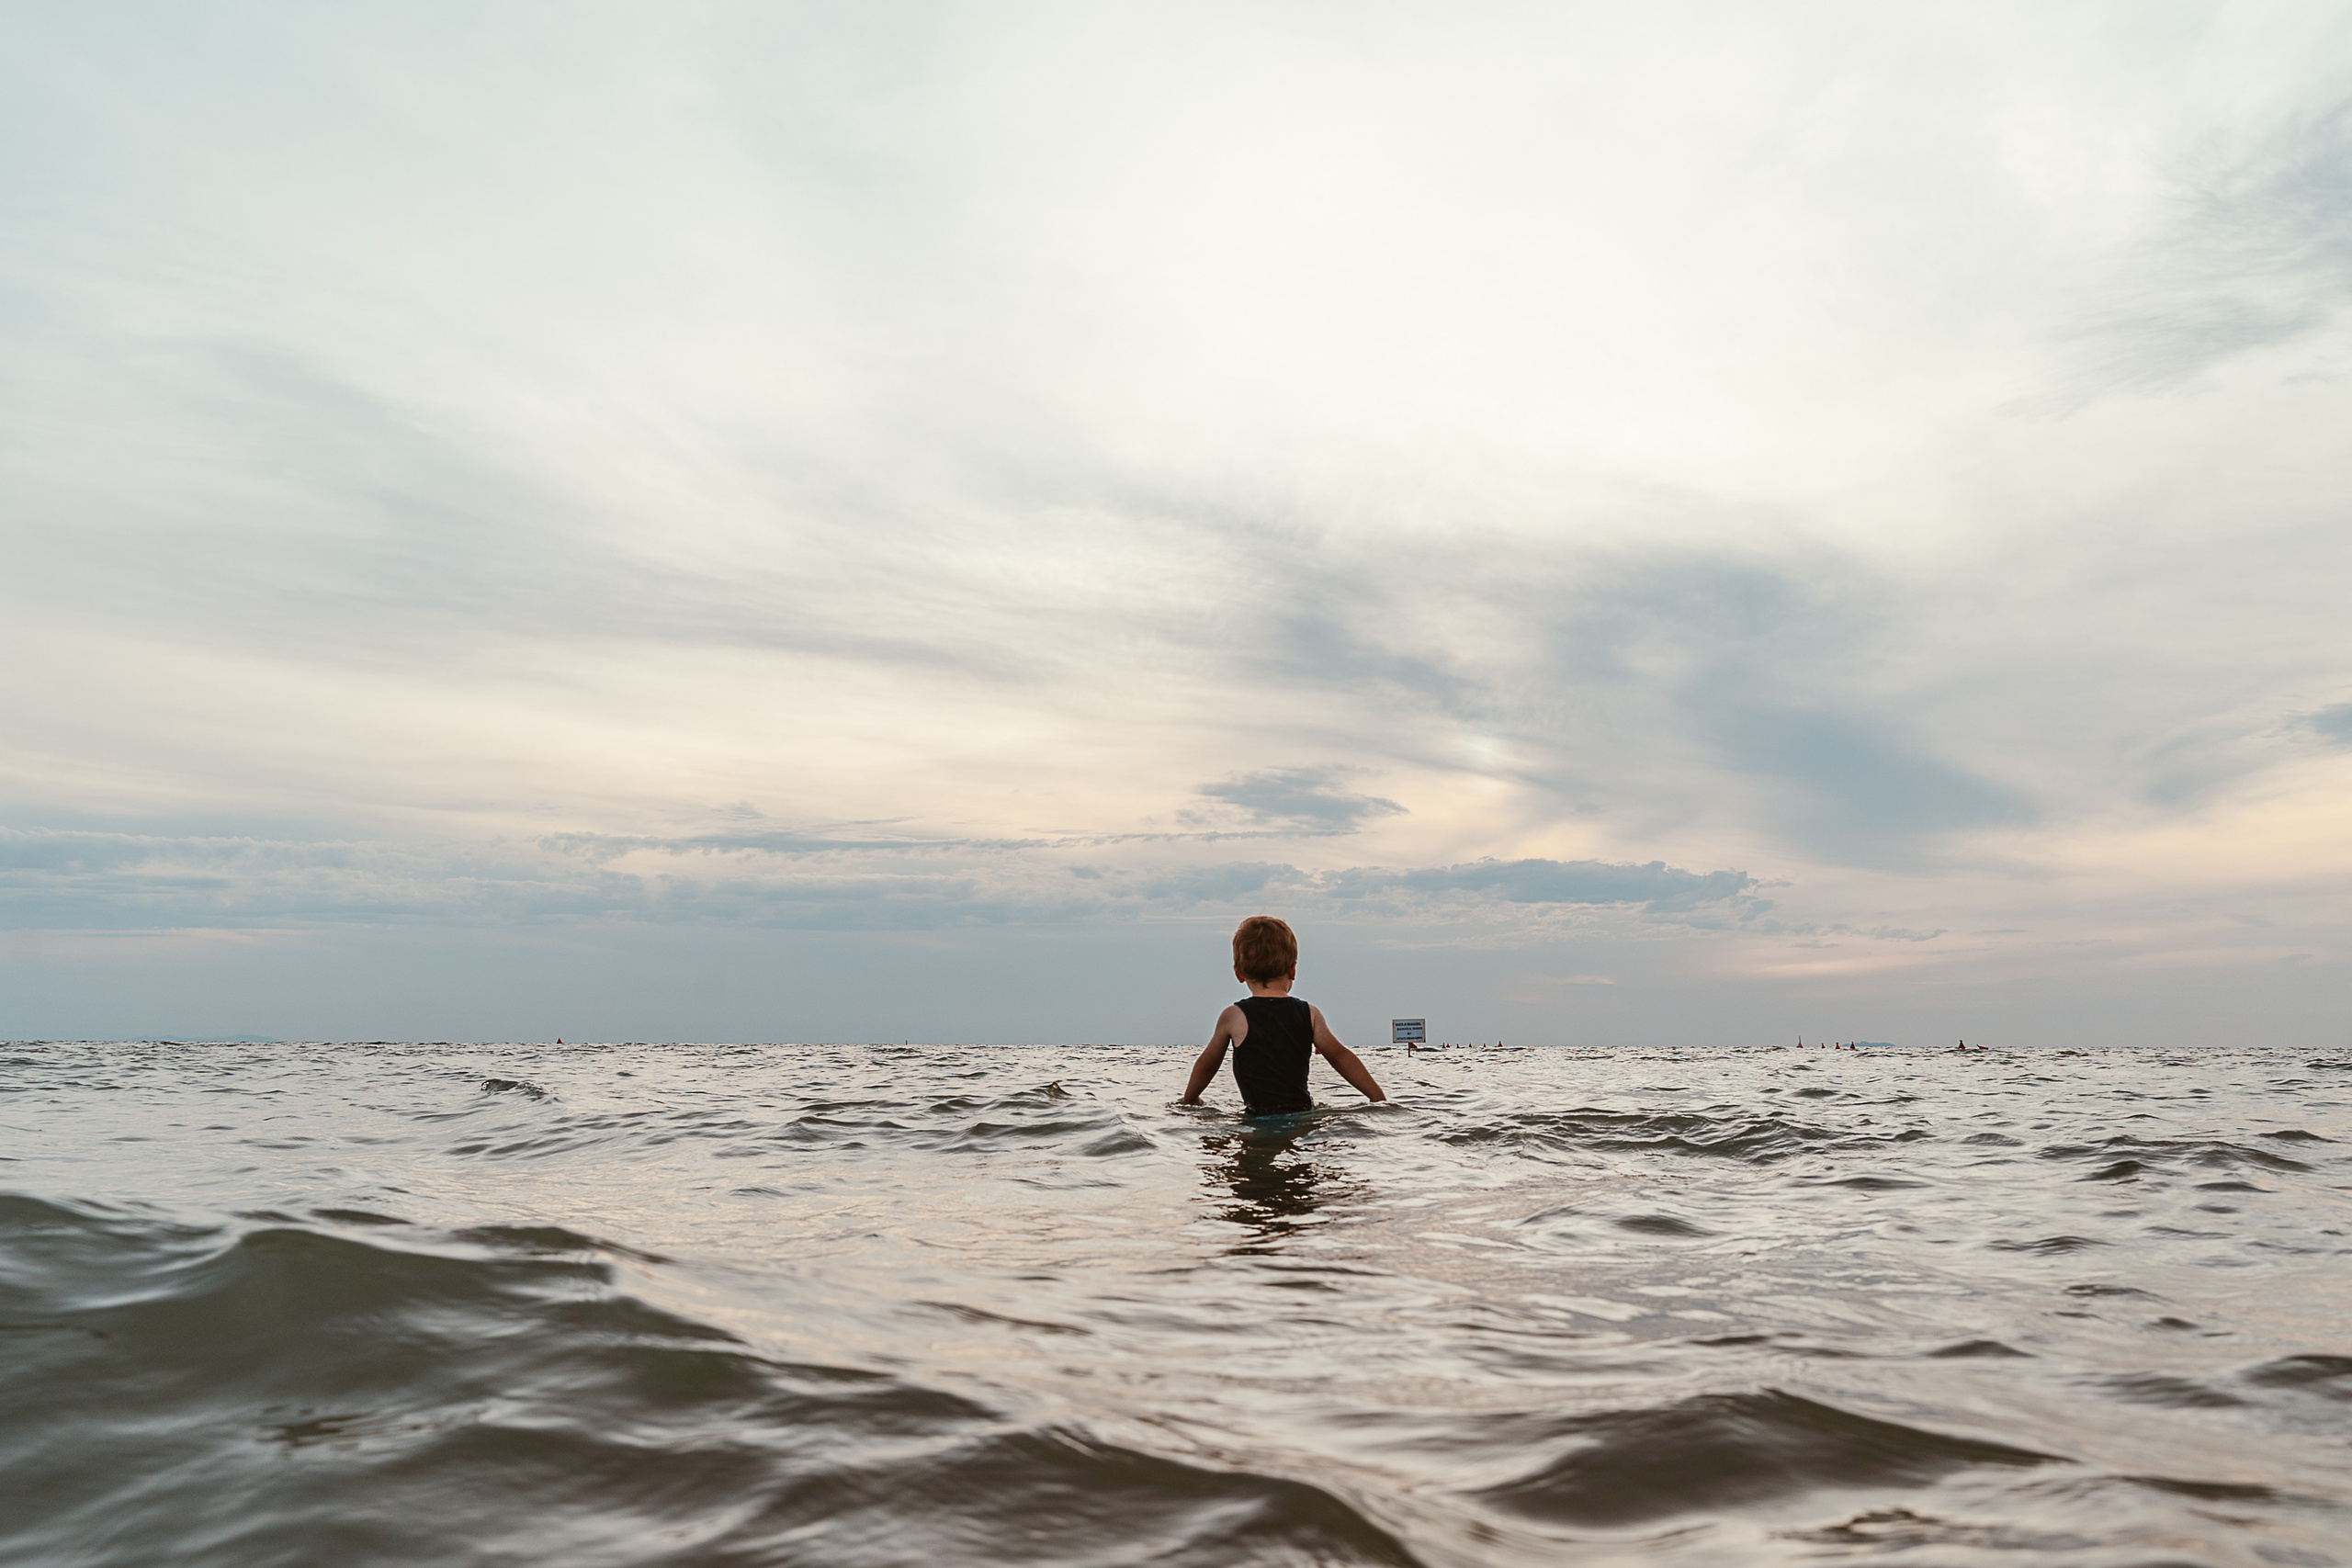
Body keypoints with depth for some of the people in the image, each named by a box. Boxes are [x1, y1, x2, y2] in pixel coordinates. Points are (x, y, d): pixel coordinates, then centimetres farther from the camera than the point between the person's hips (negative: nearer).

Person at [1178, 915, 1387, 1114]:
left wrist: (1189, 1101, 31)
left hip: (1261, 1118, -3)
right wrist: (1380, 1100, 21)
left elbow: (1206, 1065, 13)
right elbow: (1340, 1057, 12)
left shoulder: (1233, 1017, 0)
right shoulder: (1310, 1014, 7)